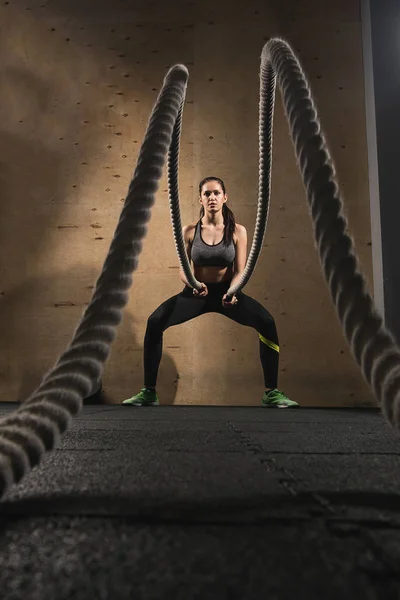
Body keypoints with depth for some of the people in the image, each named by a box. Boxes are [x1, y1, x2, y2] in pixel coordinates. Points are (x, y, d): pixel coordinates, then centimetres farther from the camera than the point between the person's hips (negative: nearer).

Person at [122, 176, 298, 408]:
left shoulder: (237, 231, -6)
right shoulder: (189, 231, -5)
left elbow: (240, 270, -9)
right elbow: (183, 269, -5)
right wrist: (193, 284, -29)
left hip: (226, 291, 0)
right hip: (196, 292, 1)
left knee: (267, 321, -27)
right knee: (155, 322, -25)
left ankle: (272, 393, -12)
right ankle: (149, 393, -10)